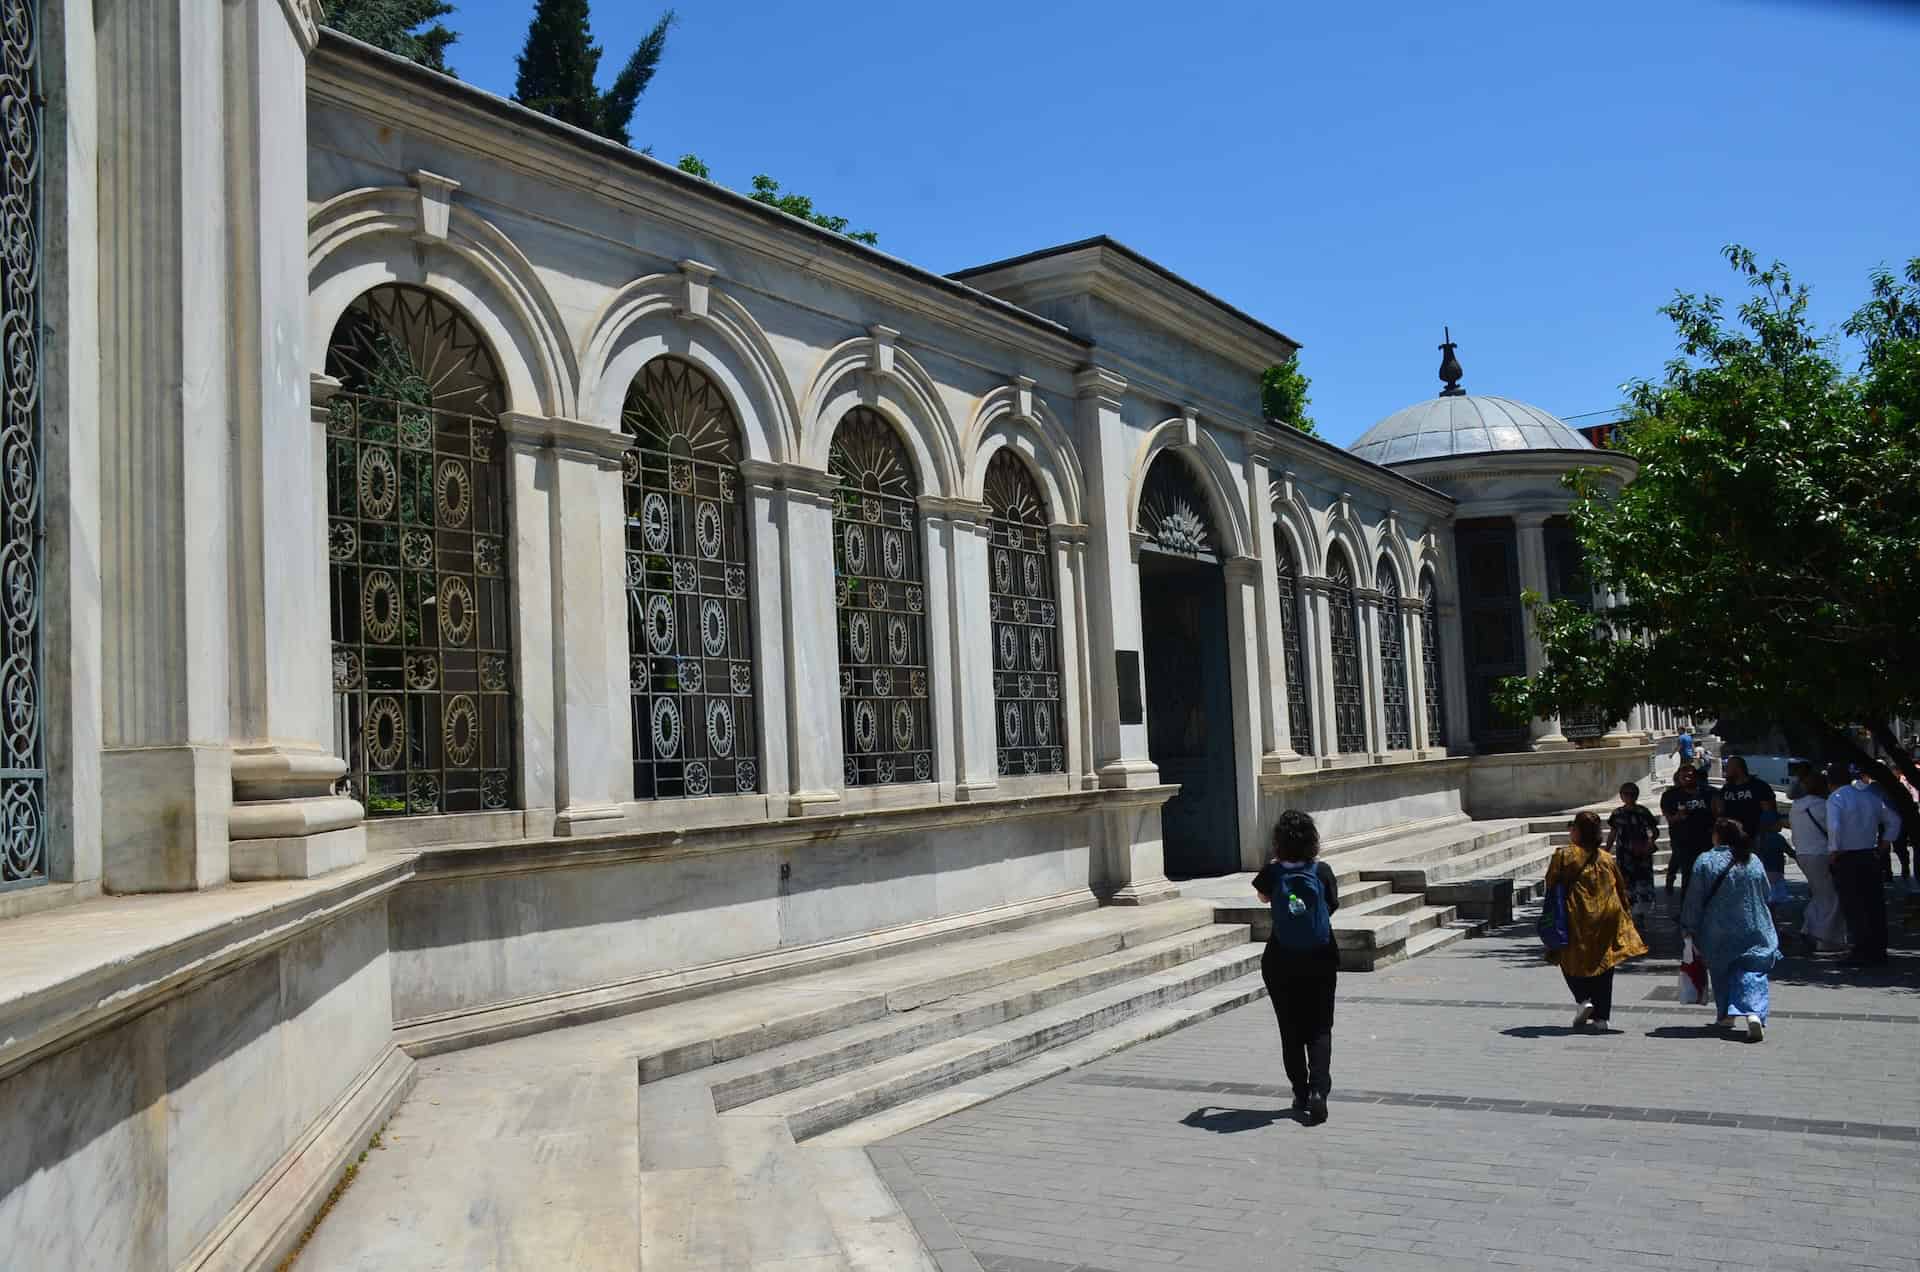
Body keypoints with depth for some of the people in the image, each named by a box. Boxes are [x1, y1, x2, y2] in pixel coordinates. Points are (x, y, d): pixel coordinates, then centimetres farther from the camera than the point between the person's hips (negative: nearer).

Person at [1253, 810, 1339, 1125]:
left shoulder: (1273, 872, -10)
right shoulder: (1322, 871, -10)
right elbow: (1333, 906, 5)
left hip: (1281, 962, 0)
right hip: (1320, 960, 0)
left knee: (1291, 1030, 13)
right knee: (1319, 1029, 4)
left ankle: (1301, 1093, 18)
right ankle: (1318, 1089, -14)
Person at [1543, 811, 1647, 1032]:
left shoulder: (1564, 855, -8)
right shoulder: (1606, 859, 6)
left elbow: (1551, 885, -6)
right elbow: (1621, 889, 11)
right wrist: (1623, 915, 20)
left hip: (1577, 919, -4)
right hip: (1606, 919, 4)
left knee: (1573, 963, 13)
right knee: (1603, 966, 11)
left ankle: (1583, 999, -9)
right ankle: (1601, 1017, 11)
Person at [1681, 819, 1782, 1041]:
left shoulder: (1705, 862, -10)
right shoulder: (1753, 861, 0)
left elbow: (1694, 900, -7)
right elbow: (1765, 894, 11)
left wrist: (1689, 928, 4)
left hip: (1717, 933, -1)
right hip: (1753, 929, 1)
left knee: (1721, 972, 17)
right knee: (1752, 972, -1)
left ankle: (1726, 1014, 26)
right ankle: (1754, 1013, -24)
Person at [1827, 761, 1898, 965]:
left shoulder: (1835, 798, -10)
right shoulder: (1871, 796, 11)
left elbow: (1834, 827, -25)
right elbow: (1893, 821, 19)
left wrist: (1833, 852, -12)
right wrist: (1883, 847, 18)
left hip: (1847, 859, -6)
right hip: (1871, 856, 6)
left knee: (1853, 906, -1)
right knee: (1875, 904, 11)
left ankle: (1863, 953, -1)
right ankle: (1878, 950, 18)